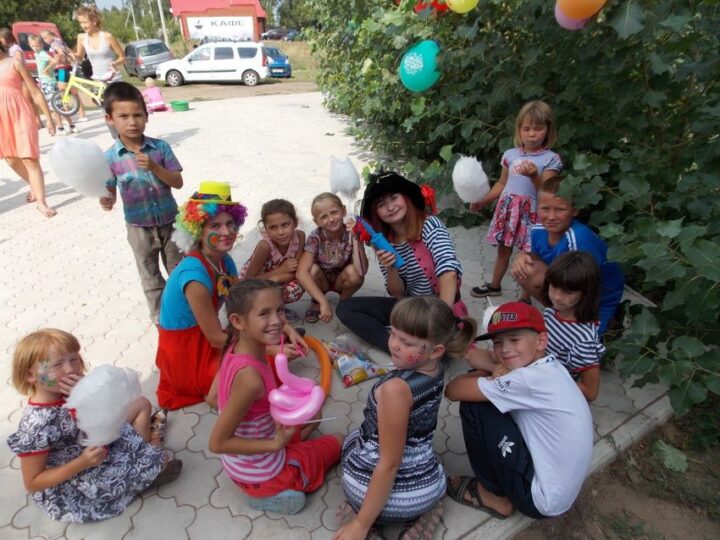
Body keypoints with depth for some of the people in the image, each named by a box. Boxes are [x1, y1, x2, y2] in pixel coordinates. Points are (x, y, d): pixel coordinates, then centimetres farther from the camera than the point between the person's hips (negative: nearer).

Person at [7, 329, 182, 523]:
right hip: (74, 483, -7)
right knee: (161, 460, -10)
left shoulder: (72, 391, -14)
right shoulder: (36, 424, -33)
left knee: (141, 403, 14)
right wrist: (81, 464, -33)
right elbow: (32, 483, -23)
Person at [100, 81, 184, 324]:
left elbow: (178, 182, -11)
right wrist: (106, 201, -27)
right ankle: (160, 316, 32)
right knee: (150, 277, 15)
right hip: (139, 228, 0)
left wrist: (154, 167, -25)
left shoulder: (161, 147, -9)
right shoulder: (110, 157, -10)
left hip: (170, 222, 1)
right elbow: (110, 192, -4)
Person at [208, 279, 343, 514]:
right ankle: (273, 493, 5)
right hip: (262, 475, -7)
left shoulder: (237, 348, -13)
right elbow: (217, 443, -30)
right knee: (338, 441, 17)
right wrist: (276, 444, -25)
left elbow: (213, 398, 1)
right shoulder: (250, 377, -38)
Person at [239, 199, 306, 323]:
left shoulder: (299, 236, -23)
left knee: (297, 288, -24)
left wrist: (276, 278, -35)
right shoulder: (265, 246, -33)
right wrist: (281, 269, -28)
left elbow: (296, 271, -19)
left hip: (277, 282, 4)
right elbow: (248, 280, -27)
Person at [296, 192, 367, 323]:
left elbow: (361, 271, -34)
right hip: (320, 281, 0)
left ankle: (344, 300, 1)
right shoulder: (315, 237, -24)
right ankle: (316, 302, 0)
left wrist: (355, 238, -39)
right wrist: (323, 301, -46)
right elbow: (301, 272, -37)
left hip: (341, 280, 1)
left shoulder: (351, 234, -22)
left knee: (353, 271, -31)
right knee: (313, 269, -32)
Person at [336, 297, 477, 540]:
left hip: (372, 484, -4)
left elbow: (390, 464, -24)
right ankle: (417, 513, 14)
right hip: (429, 488, 5)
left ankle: (365, 517, 8)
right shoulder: (436, 371, -10)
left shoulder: (396, 388, -31)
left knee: (352, 438, 28)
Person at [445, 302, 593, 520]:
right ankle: (499, 488, 18)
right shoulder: (549, 368, 0)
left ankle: (496, 496, 8)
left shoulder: (530, 379, -26)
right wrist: (500, 375, -12)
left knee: (473, 407, -11)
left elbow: (453, 390, -21)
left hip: (541, 500, -8)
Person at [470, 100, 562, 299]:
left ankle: (526, 297, 13)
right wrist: (482, 201, 11)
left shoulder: (551, 159, -5)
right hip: (506, 208, 4)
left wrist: (534, 176, -29)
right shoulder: (510, 155, 7)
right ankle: (494, 286, 34)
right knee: (503, 249, 17)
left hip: (531, 212, -4)